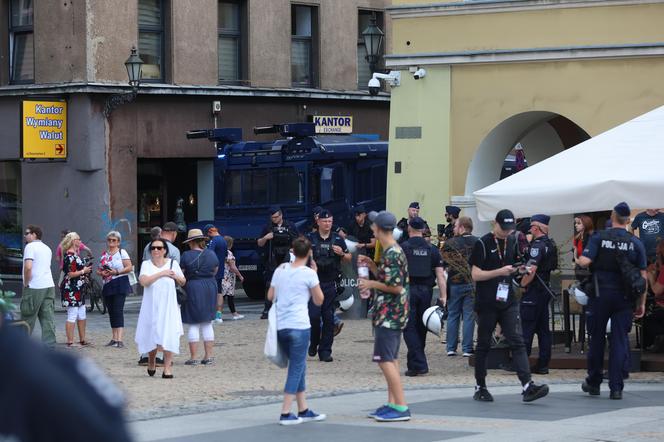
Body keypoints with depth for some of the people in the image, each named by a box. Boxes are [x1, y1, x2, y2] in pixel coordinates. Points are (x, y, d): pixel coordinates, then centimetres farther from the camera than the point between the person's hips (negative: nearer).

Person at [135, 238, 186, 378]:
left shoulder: (172, 263, 5)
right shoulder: (146, 264, 1)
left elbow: (183, 282, 15)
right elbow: (143, 281, -16)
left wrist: (176, 277, -7)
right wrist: (161, 274, -16)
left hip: (168, 305, 0)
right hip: (151, 305, 0)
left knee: (168, 336, -8)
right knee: (151, 335, 5)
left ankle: (168, 366, -6)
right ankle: (151, 361, 29)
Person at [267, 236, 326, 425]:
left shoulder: (280, 270, 9)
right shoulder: (309, 274, -7)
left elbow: (270, 296, 15)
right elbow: (319, 300, 2)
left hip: (280, 326, 6)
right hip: (299, 326, -6)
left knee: (298, 367, 18)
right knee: (296, 369, 0)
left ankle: (303, 410, 22)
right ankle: (285, 413, -5)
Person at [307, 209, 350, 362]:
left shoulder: (338, 239, 10)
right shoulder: (310, 239, 4)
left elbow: (349, 258, 15)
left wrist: (342, 254, -5)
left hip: (331, 284, 2)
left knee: (329, 318, -1)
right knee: (313, 315, -10)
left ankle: (325, 351, 5)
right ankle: (313, 343, 14)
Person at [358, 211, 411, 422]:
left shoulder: (392, 254, -18)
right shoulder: (392, 251, 15)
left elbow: (395, 286, -21)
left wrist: (371, 284, -11)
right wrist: (372, 265, 15)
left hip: (388, 315, -11)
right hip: (392, 314, 11)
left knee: (385, 359, -11)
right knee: (391, 359, 13)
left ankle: (401, 407, -13)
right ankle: (392, 403, 17)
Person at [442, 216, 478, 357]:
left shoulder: (450, 243, -6)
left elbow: (441, 263, -4)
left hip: (454, 283, -1)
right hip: (472, 284, 1)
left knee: (452, 315, 11)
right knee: (469, 316, 4)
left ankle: (451, 348, 11)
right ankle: (467, 348, 2)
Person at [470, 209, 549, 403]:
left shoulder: (512, 242, 11)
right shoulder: (483, 244, -6)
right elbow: (475, 274, -10)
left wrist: (518, 270, 2)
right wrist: (500, 272, -19)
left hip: (508, 302, 4)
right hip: (486, 304, -4)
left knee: (518, 342, -8)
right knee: (483, 345, 5)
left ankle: (528, 386, -18)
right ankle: (480, 388, 16)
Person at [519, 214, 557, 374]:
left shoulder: (537, 245, -16)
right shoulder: (551, 245, 12)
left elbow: (531, 270, -24)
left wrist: (522, 285, -15)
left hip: (533, 291, -9)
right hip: (546, 290, 9)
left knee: (526, 328, -6)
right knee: (543, 329, 9)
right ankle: (543, 365, 10)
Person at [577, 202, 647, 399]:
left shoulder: (599, 238, -5)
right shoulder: (636, 243, 0)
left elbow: (584, 261, -17)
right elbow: (642, 275, 0)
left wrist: (577, 260, 7)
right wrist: (641, 303, 6)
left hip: (600, 295, 0)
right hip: (624, 298, 0)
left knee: (597, 339, 12)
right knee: (620, 341, 2)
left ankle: (593, 383, 20)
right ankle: (616, 388, -1)